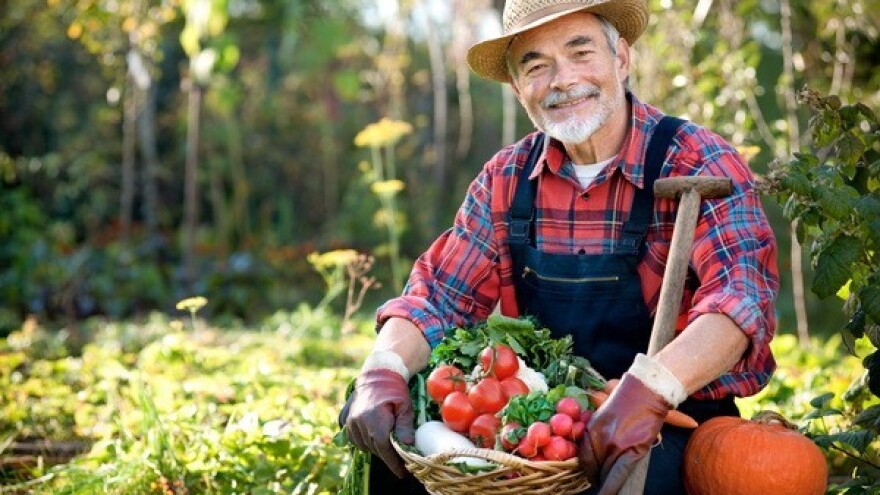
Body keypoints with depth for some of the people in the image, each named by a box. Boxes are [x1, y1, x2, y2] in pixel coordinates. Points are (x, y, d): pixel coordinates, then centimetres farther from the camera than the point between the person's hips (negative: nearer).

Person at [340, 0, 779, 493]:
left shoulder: (698, 164, -12)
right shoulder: (507, 178, 4)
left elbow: (744, 294, -26)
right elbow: (438, 297, 2)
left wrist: (648, 390, -44)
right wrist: (383, 371, -20)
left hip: (672, 423, -4)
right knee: (376, 425, -9)